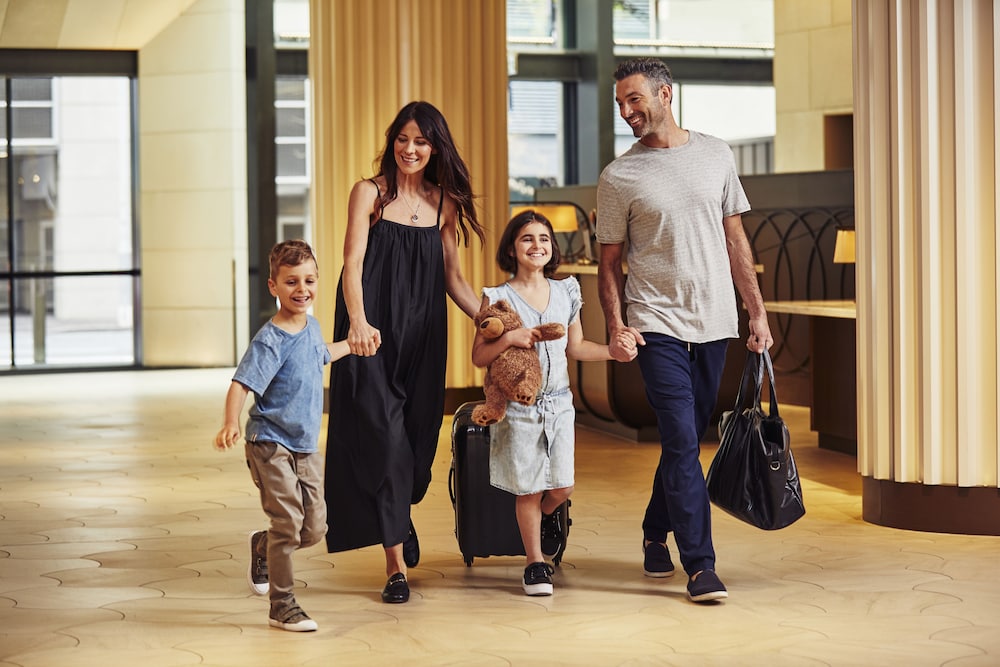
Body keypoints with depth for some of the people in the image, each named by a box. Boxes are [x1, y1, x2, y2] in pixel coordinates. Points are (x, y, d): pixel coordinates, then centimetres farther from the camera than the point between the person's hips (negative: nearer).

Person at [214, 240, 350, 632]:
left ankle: (262, 547, 37)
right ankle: (282, 606, 2)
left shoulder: (311, 326, 6)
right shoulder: (270, 340, -18)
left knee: (315, 528, 8)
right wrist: (230, 424, -43)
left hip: (306, 448, 7)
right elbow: (241, 384, -27)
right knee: (288, 521, -11)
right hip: (271, 445, -7)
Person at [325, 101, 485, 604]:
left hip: (422, 334, 4)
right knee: (383, 435, -9)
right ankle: (396, 562, -5)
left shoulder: (444, 203, 11)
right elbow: (352, 264, -11)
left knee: (418, 434, 6)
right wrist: (358, 323, -28)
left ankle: (398, 518, 37)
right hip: (374, 333, -4)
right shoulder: (369, 193, -1)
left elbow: (451, 275, 15)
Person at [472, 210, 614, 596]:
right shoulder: (498, 298, -6)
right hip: (519, 405, -3)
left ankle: (547, 515, 37)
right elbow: (479, 357, -5)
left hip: (559, 403, 3)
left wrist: (614, 352, 3)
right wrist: (509, 339, -21)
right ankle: (534, 562, 17)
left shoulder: (566, 292, 6)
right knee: (529, 489, 1)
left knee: (562, 486, 2)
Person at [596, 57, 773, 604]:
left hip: (713, 323, 3)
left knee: (686, 438, 11)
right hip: (657, 325, -3)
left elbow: (735, 240, 12)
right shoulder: (618, 178, 0)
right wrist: (615, 326, -10)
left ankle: (655, 533, 31)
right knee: (682, 442, -10)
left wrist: (758, 312, 7)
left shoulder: (716, 156, 8)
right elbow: (610, 262, 4)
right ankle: (700, 565, -7)